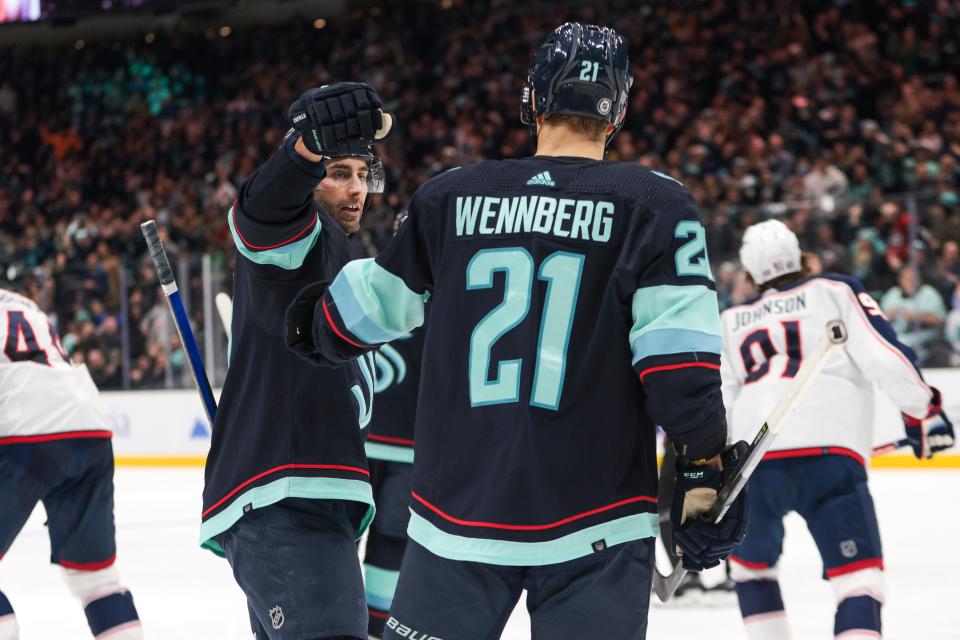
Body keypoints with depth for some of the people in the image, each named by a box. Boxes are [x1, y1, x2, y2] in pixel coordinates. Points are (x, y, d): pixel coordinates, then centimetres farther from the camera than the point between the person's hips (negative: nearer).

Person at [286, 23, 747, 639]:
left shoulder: (450, 197, 4)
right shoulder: (654, 205, -4)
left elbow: (368, 307, 16)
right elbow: (678, 358, -11)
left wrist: (310, 323, 37)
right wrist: (705, 470, -2)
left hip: (458, 514, 2)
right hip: (595, 522, -2)